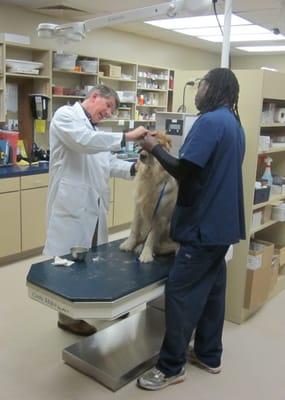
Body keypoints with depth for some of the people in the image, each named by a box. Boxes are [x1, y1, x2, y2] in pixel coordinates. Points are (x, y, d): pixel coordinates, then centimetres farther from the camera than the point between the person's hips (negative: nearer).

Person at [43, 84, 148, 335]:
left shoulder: (94, 130, 21)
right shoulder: (66, 115, -6)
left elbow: (109, 162, 13)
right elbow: (83, 142, -25)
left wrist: (134, 168, -5)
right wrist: (126, 137, -26)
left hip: (94, 204, 9)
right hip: (72, 202, -9)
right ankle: (68, 315, 15)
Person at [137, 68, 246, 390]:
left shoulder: (210, 121, -17)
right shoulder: (234, 123, 15)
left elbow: (184, 171, -22)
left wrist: (155, 148, -8)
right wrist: (168, 152, 15)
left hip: (204, 222, -10)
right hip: (223, 221, 10)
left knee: (180, 292, -3)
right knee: (212, 287, 16)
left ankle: (171, 367, 8)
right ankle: (209, 355, 29)